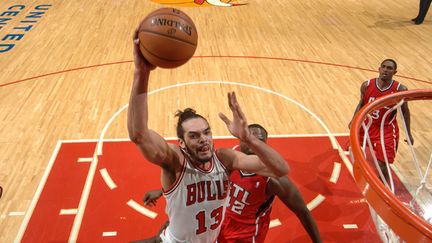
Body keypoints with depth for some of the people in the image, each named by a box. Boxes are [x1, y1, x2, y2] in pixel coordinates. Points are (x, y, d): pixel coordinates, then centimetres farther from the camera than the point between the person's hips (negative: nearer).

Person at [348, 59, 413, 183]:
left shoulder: (400, 89, -15)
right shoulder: (367, 85, -10)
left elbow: (405, 111, -1)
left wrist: (409, 134, 4)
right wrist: (354, 120, -6)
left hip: (387, 130, -3)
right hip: (367, 125, 4)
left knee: (382, 165, -9)